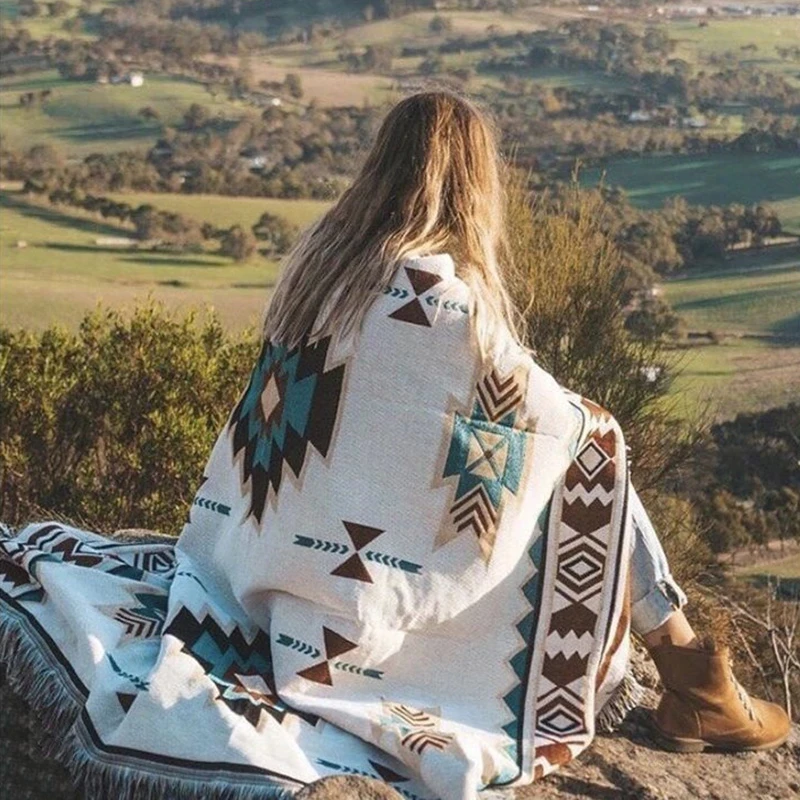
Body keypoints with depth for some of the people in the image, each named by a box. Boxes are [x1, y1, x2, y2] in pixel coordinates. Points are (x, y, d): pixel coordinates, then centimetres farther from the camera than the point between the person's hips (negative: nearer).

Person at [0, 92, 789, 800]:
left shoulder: (320, 252, 2)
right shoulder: (444, 294, -20)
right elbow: (545, 416, -8)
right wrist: (595, 420, 14)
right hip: (378, 577, -8)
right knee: (592, 452, 7)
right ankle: (691, 684, 16)